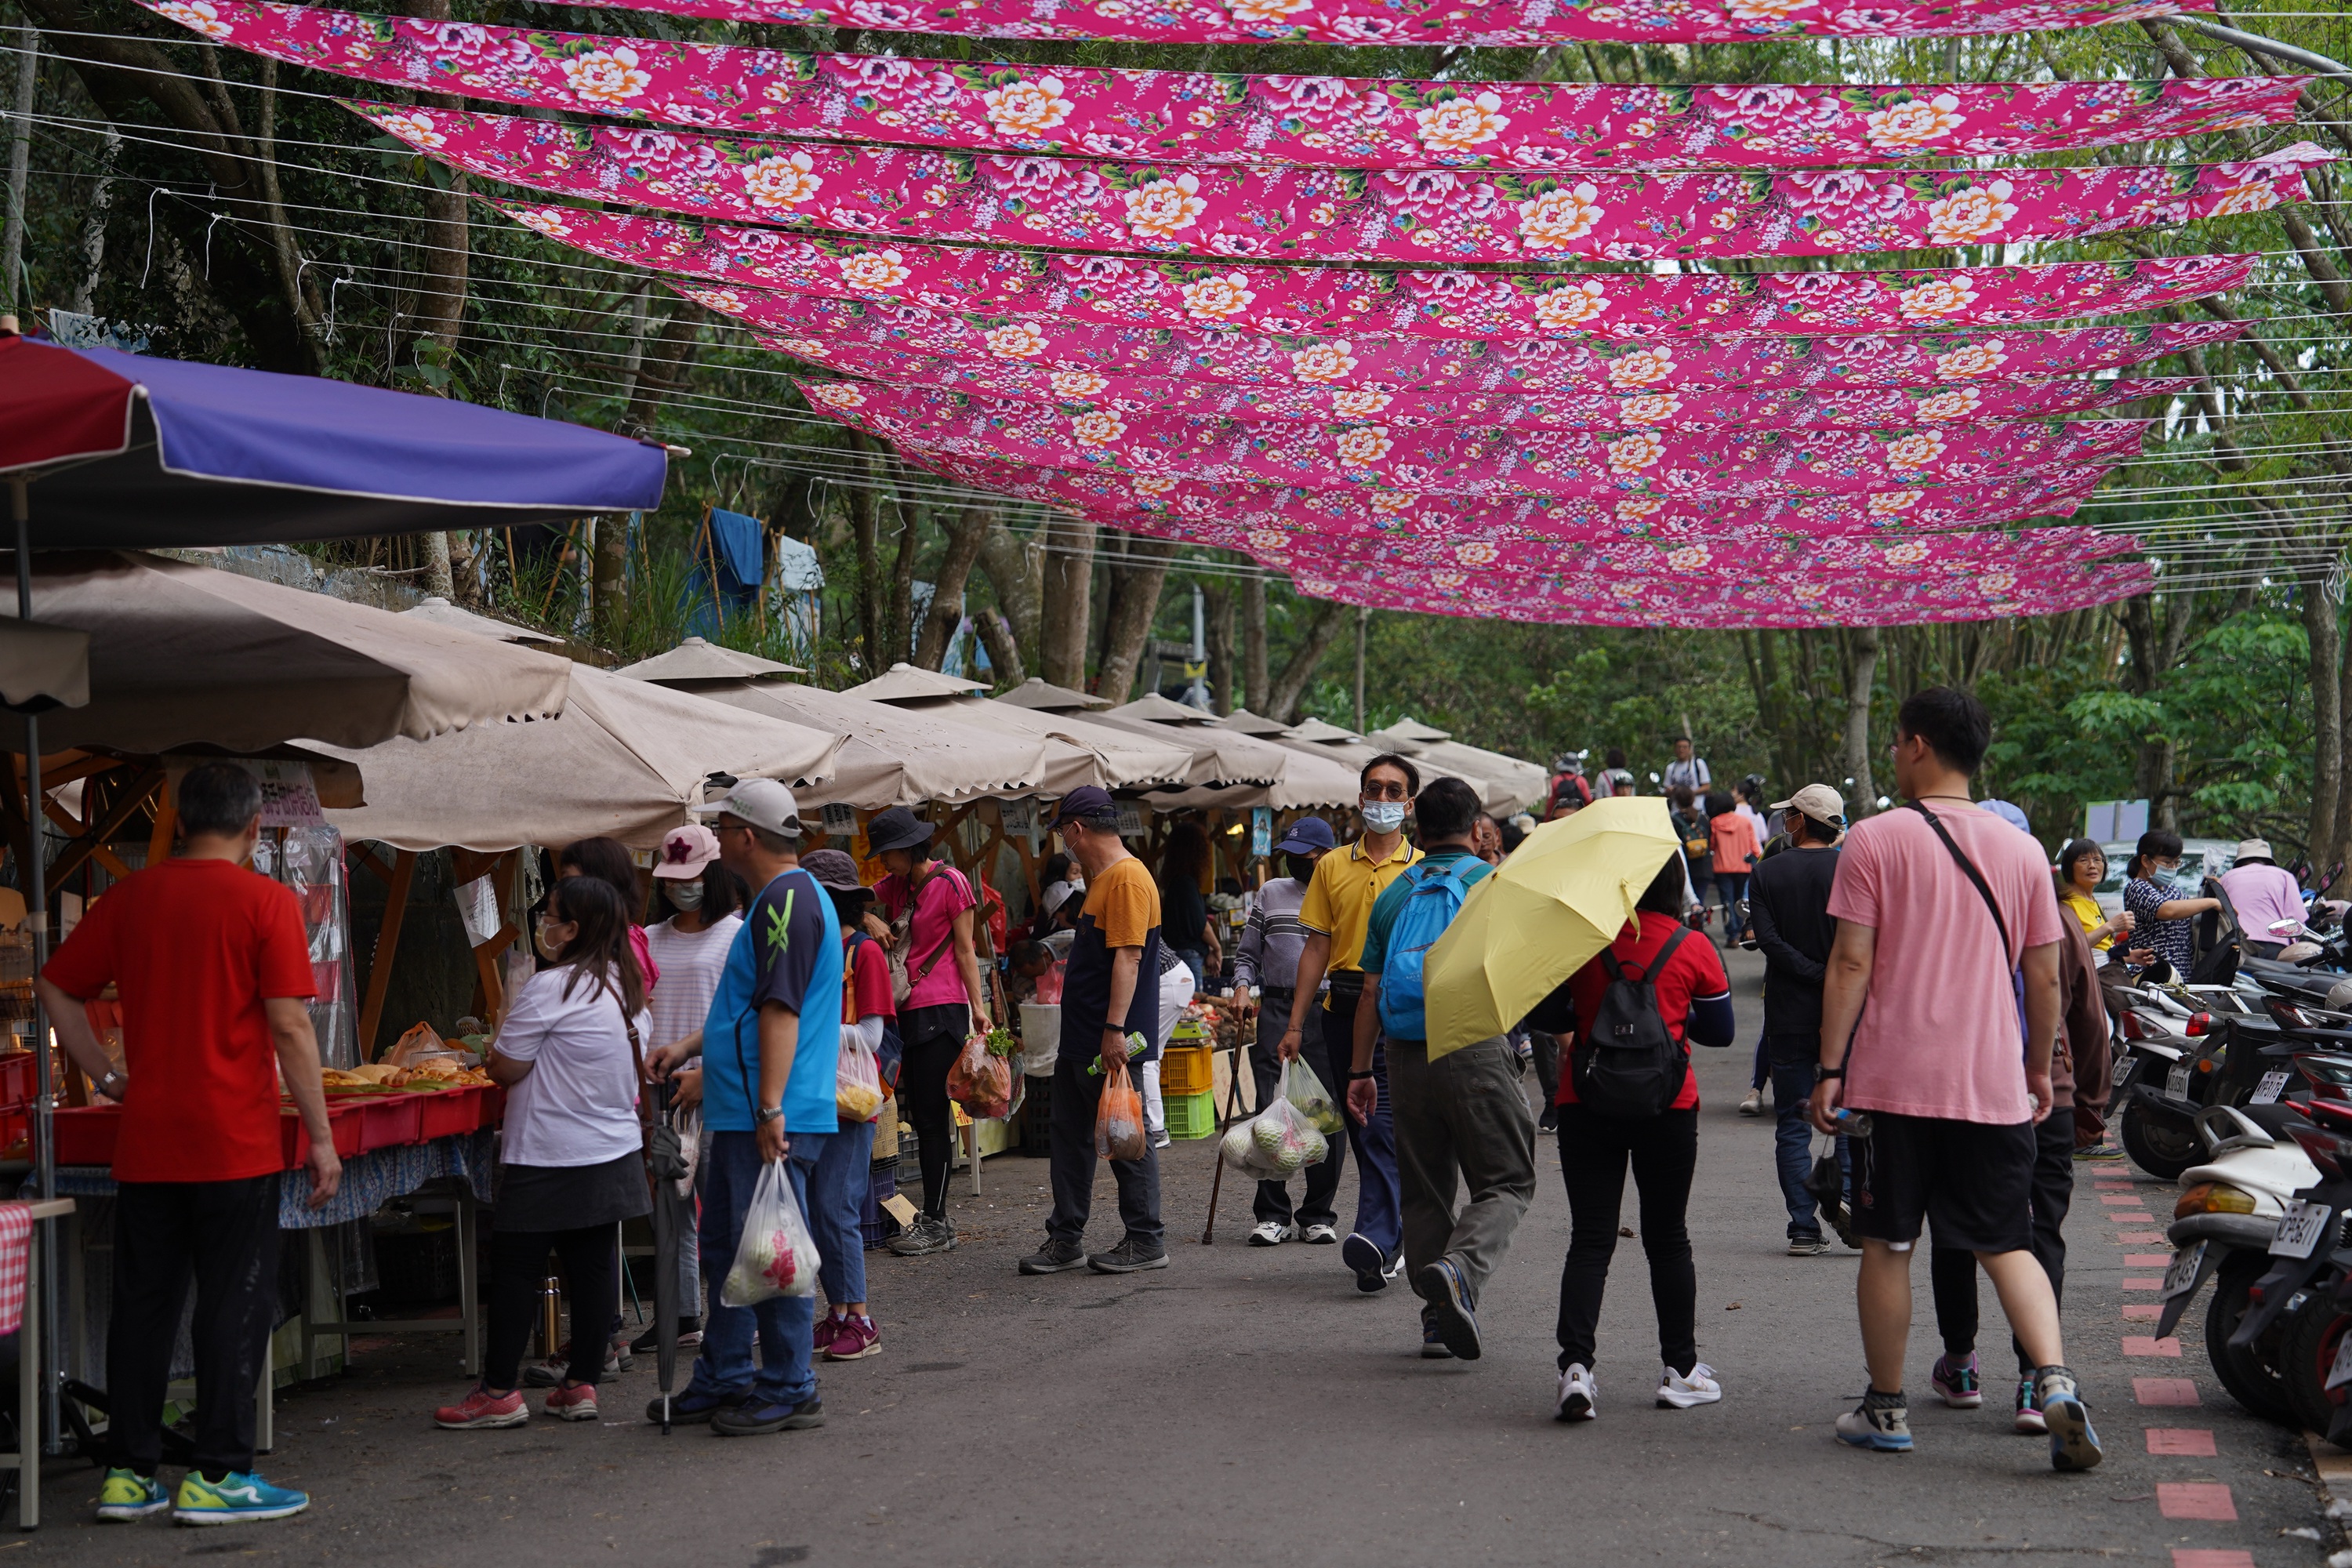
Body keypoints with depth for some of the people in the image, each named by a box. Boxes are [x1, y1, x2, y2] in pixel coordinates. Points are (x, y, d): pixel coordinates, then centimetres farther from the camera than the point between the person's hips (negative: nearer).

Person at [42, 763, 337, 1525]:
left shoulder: (130, 896, 7)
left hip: (145, 1143, 5)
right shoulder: (265, 900, -8)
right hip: (236, 1144, -5)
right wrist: (321, 1136, -7)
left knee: (142, 1304, 11)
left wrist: (109, 1076, 14)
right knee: (235, 1304, 3)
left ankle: (128, 1473, 16)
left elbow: (55, 988, 11)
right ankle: (216, 1475, 4)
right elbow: (289, 1026, -12)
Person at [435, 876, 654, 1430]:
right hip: (614, 1152, 8)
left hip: (551, 1158, -8)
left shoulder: (551, 988, -17)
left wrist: (503, 1027, 7)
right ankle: (581, 1384, 12)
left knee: (515, 1269, 1)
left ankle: (500, 1390, 4)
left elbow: (504, 1067, -12)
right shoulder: (629, 986, 8)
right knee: (592, 1266, 8)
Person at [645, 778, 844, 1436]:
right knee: (725, 1244, 17)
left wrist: (770, 1107, -27)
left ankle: (789, 1391, 5)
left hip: (773, 1119, -11)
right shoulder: (781, 898, 18)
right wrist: (688, 1048, 27)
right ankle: (723, 1380, 25)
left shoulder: (787, 901, -16)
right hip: (740, 1111, 11)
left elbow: (781, 1011, -24)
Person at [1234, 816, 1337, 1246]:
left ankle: (1318, 1214, 10)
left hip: (1328, 1013, -1)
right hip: (1275, 1010, 2)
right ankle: (1272, 1214, 4)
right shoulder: (1271, 893, 16)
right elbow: (1247, 952, 18)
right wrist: (1243, 991, 1)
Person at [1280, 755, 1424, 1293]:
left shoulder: (1424, 869, 3)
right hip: (1342, 1006, 4)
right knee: (1360, 1128, 8)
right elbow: (1317, 946, 12)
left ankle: (1377, 1239, -21)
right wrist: (1295, 1022, 7)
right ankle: (1394, 1239, 18)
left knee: (1383, 1125, -15)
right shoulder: (1332, 867, 12)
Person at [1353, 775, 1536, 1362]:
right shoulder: (1492, 882, 2)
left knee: (1424, 1189, 13)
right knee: (1506, 1182, 2)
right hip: (1478, 1050, -4)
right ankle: (1460, 1267, -24)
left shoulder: (1394, 894, 12)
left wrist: (1359, 1071, 13)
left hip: (1408, 1057, 4)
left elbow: (1370, 992, 10)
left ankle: (1438, 1315, 13)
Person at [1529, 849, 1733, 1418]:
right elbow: (1720, 1031, 6)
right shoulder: (1694, 949, -3)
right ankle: (1680, 1369, 20)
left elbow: (1549, 1017, 4)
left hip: (1586, 1102, 0)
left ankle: (1575, 1365, -15)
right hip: (1668, 1108, 0)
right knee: (1667, 1238, 13)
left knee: (1590, 1239, 0)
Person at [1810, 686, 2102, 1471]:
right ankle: (2055, 1380, -12)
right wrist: (2039, 1067, 20)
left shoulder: (1874, 840, -5)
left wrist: (1830, 1068, -4)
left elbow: (1850, 964, -9)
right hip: (1994, 1084, 3)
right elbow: (2045, 975, 9)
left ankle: (1886, 1408, 16)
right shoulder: (2020, 849, 6)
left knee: (1887, 1245, 9)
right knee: (2007, 1245, 9)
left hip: (1893, 1079, -3)